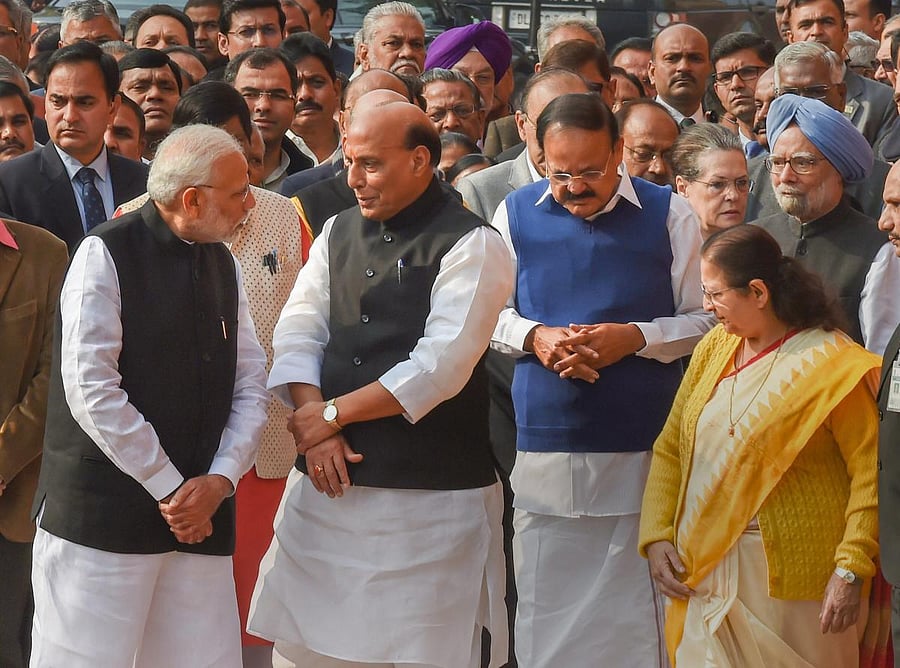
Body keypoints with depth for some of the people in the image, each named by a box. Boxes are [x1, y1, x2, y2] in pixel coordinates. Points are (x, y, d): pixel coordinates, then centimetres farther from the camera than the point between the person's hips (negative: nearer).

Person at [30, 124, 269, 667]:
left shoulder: (224, 264, 14)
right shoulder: (107, 254, -7)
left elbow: (250, 385, 11)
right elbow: (90, 388, -14)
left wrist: (219, 481, -5)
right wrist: (170, 489, -11)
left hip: (203, 512, 6)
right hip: (103, 516, -6)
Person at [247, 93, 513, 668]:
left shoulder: (471, 246, -8)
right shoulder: (339, 233, 13)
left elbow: (440, 368, -16)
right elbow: (297, 337, 6)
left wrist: (329, 414, -11)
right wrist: (317, 434, -10)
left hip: (430, 492, -6)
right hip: (329, 481, 6)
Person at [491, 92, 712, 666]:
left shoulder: (669, 215, 1)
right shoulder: (516, 214, 6)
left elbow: (703, 318, 3)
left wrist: (635, 337, -13)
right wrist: (535, 336, -7)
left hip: (644, 447, -1)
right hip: (544, 443, 2)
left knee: (637, 611, 1)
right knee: (546, 612, 4)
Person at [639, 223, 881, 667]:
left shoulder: (833, 367, -10)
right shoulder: (712, 350, 8)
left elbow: (871, 474, -14)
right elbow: (670, 450, 11)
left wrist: (851, 570, -20)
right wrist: (656, 537, 0)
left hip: (792, 576, -5)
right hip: (706, 571, 5)